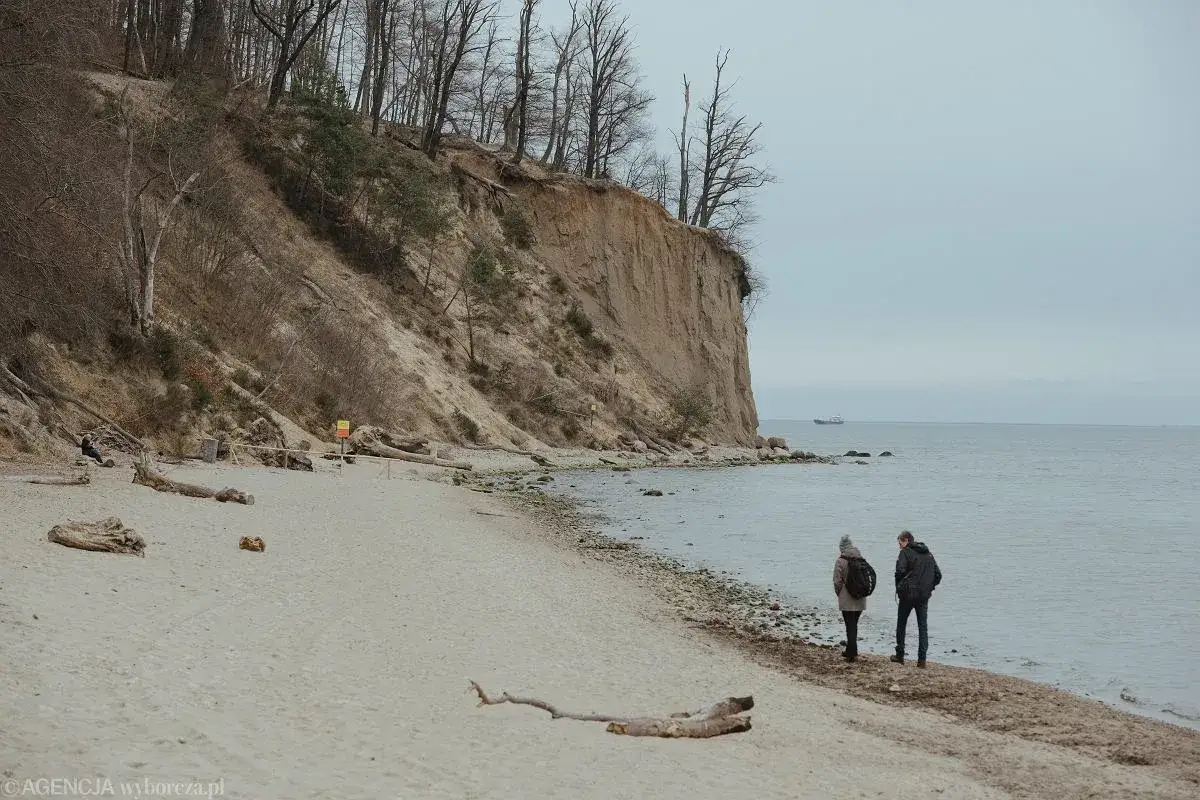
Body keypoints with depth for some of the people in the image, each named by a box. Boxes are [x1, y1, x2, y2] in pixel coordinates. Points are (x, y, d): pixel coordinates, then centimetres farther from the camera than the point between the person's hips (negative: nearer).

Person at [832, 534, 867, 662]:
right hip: (860, 600, 5)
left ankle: (852, 653, -3)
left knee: (850, 626, -1)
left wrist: (839, 594, 5)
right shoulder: (861, 559, 4)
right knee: (853, 625, 17)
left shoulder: (841, 561, -12)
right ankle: (850, 651, 26)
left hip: (847, 600, -5)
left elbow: (837, 581, -12)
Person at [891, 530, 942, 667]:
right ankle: (922, 659, 0)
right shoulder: (928, 554, 13)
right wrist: (929, 588, 14)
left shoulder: (905, 553, -7)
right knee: (923, 627, 6)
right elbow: (938, 575, 12)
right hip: (924, 596, 5)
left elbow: (900, 572, -19)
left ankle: (900, 655, 15)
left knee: (901, 625, 11)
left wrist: (899, 589, -5)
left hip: (908, 594, -5)